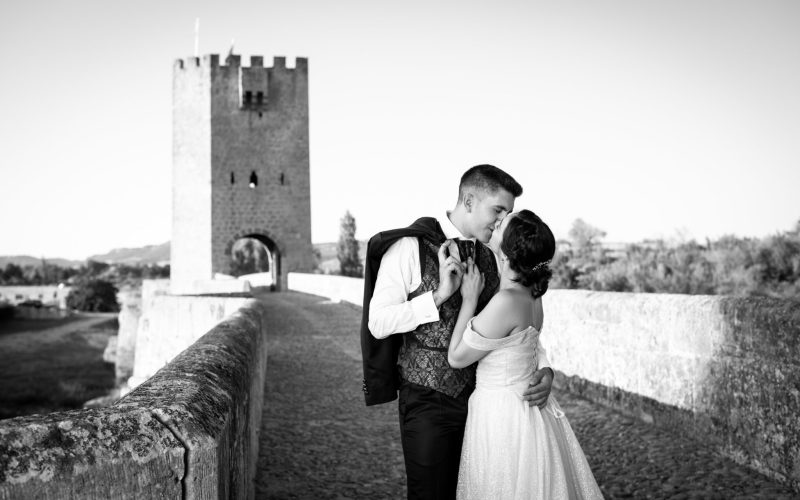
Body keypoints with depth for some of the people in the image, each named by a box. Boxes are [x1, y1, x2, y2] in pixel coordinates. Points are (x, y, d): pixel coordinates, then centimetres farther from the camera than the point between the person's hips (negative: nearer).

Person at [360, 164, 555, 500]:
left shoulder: (489, 258, 7)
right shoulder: (410, 246, -10)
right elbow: (378, 323, -14)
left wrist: (544, 367, -7)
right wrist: (439, 295, -23)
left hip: (479, 396, 5)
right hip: (428, 400, -5)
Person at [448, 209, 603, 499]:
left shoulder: (506, 302, -26)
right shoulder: (532, 295, 0)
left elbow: (456, 358, -14)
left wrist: (469, 299, -10)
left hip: (502, 415, -8)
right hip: (531, 408, 8)